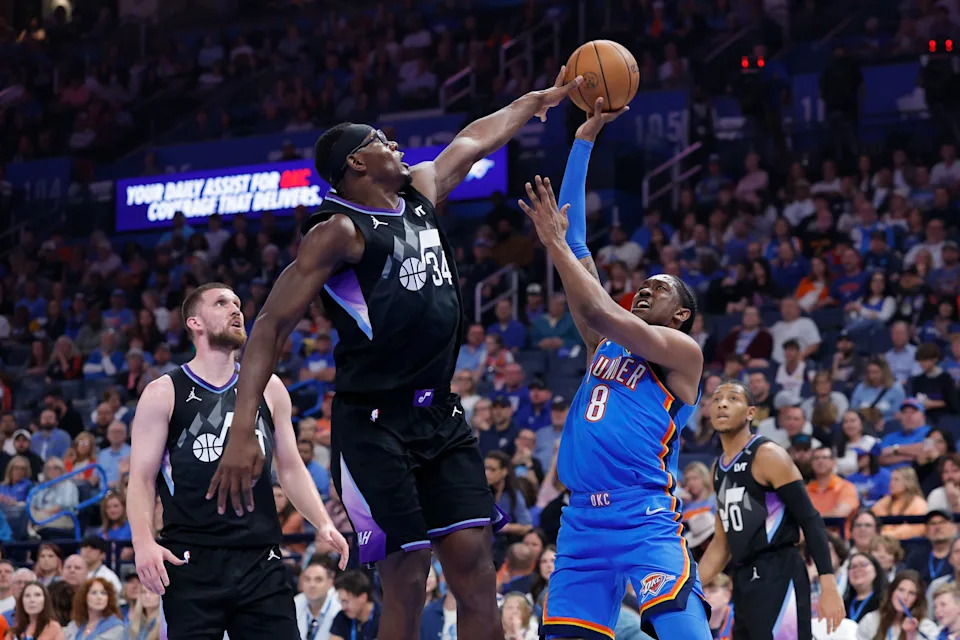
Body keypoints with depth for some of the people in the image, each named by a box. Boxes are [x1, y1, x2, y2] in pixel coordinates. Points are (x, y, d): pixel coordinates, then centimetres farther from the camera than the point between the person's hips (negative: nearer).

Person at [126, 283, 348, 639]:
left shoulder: (267, 389, 14)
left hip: (261, 563, 3)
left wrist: (322, 523, 3)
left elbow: (290, 468, 19)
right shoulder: (164, 394, 3)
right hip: (192, 564, -3)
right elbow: (142, 478, 0)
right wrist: (143, 542, -17)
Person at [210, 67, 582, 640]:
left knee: (475, 569, 0)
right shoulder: (341, 232, -9)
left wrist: (542, 99, 42)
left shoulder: (420, 191, 13)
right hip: (375, 425, -7)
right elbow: (272, 325, -14)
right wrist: (243, 433, -23)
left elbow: (476, 140, 32)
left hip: (441, 416, 7)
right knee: (407, 581, -8)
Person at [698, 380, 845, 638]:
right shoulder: (719, 468, 16)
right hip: (744, 581, 9)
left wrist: (828, 587, -21)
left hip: (779, 578, -9)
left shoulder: (768, 456, -9)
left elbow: (811, 520, -13)